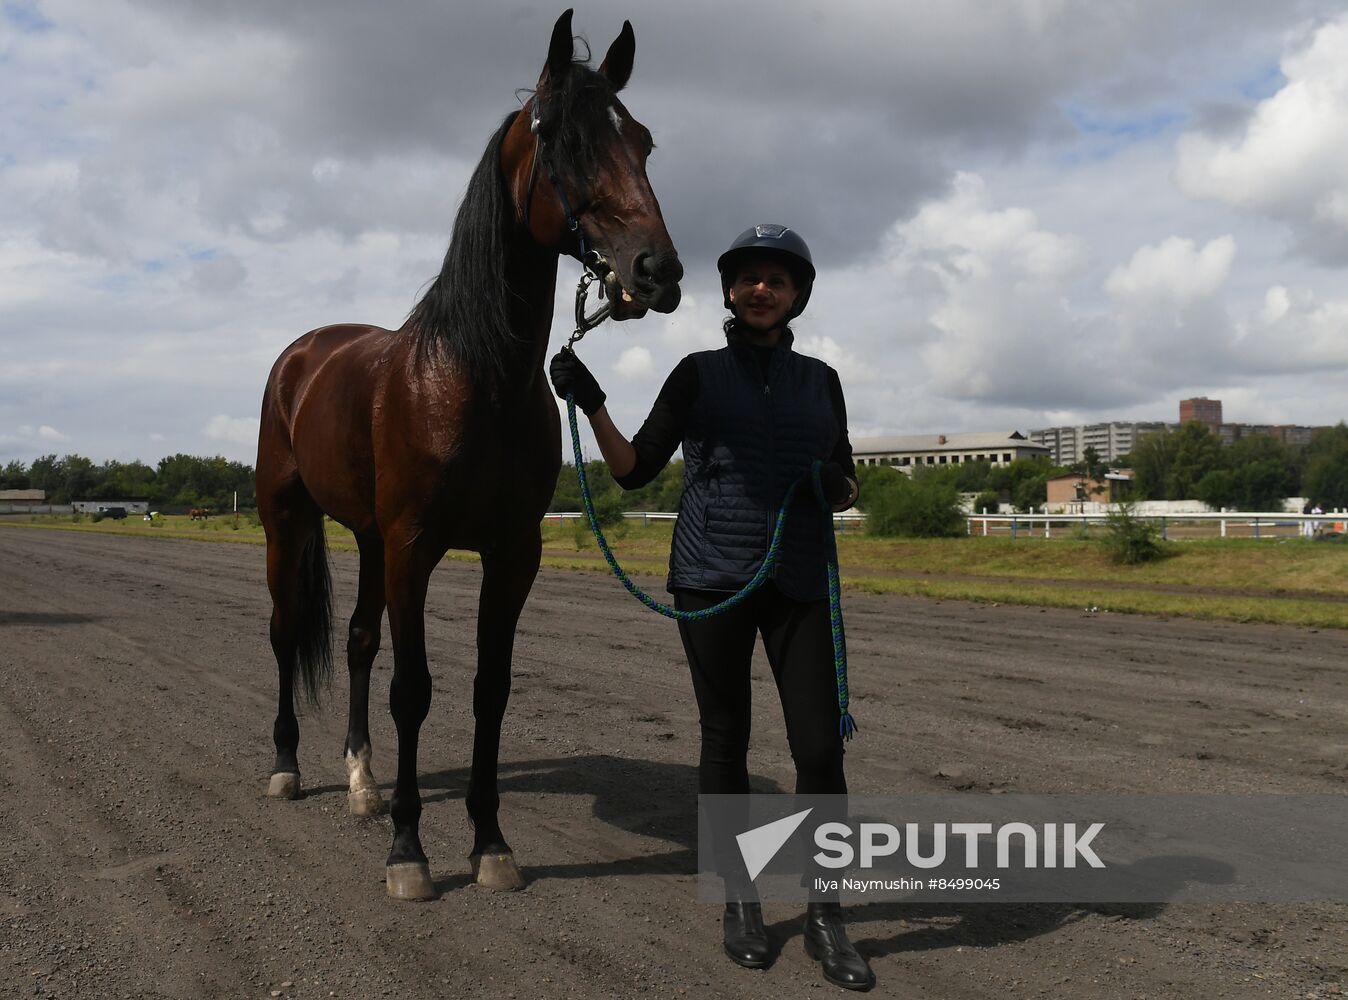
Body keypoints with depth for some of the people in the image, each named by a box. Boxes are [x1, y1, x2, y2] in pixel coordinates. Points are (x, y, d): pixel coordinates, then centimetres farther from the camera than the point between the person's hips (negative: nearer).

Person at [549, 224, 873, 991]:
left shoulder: (820, 381, 10)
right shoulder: (698, 374, 4)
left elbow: (847, 488, 14)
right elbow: (635, 470, 2)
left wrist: (836, 486, -9)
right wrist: (591, 405, -12)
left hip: (800, 583, 1)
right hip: (712, 580, -1)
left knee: (821, 749, -3)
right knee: (726, 741, 7)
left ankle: (828, 918, 11)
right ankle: (742, 901, 23)